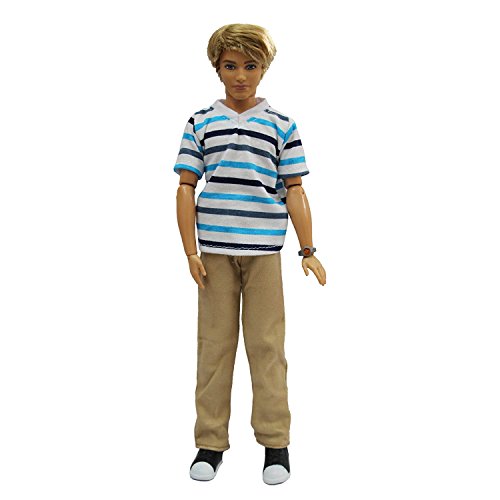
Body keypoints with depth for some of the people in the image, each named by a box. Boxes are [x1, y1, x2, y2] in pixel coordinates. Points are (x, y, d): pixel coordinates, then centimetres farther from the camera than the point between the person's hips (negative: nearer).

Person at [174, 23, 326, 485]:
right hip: (214, 250, 1)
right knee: (214, 344, 5)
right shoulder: (200, 123, 9)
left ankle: (275, 444, 14)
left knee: (267, 345, 2)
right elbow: (186, 188, 6)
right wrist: (191, 252, -3)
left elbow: (295, 191, 6)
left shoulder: (282, 125, 8)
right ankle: (210, 443, 15)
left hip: (264, 250, -1)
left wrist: (308, 250, 0)